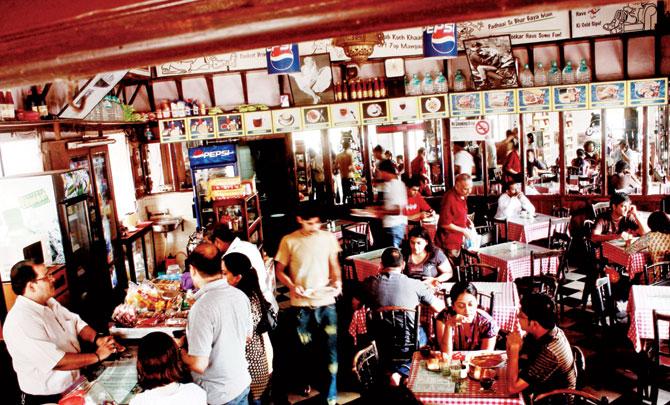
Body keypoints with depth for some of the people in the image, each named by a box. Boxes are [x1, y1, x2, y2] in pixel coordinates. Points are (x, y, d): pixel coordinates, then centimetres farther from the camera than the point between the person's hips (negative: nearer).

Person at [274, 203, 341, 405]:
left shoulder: (329, 238, -1)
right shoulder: (288, 241, -6)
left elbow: (334, 266, 7)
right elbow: (279, 270, 0)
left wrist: (337, 281, -12)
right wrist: (292, 286, -16)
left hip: (326, 301, 1)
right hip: (301, 303, 0)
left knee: (331, 348, 0)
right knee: (304, 347, 16)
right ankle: (305, 382, 43)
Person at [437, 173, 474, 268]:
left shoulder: (462, 196, 6)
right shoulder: (449, 199, -23)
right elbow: (444, 224, -22)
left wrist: (467, 220, 4)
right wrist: (463, 230, -18)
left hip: (458, 240, 9)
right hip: (448, 241, -9)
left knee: (456, 267, 18)